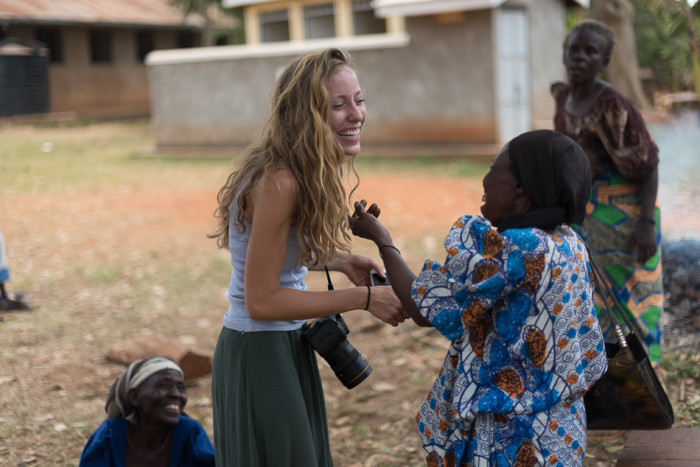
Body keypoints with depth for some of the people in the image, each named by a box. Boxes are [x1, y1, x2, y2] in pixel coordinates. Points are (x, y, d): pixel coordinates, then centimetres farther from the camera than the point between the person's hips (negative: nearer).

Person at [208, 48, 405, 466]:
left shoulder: (298, 173, 1)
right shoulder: (279, 183, -25)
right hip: (260, 356, -9)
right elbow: (261, 300, -24)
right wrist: (363, 298, -19)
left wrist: (337, 262, 1)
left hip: (286, 345, 9)